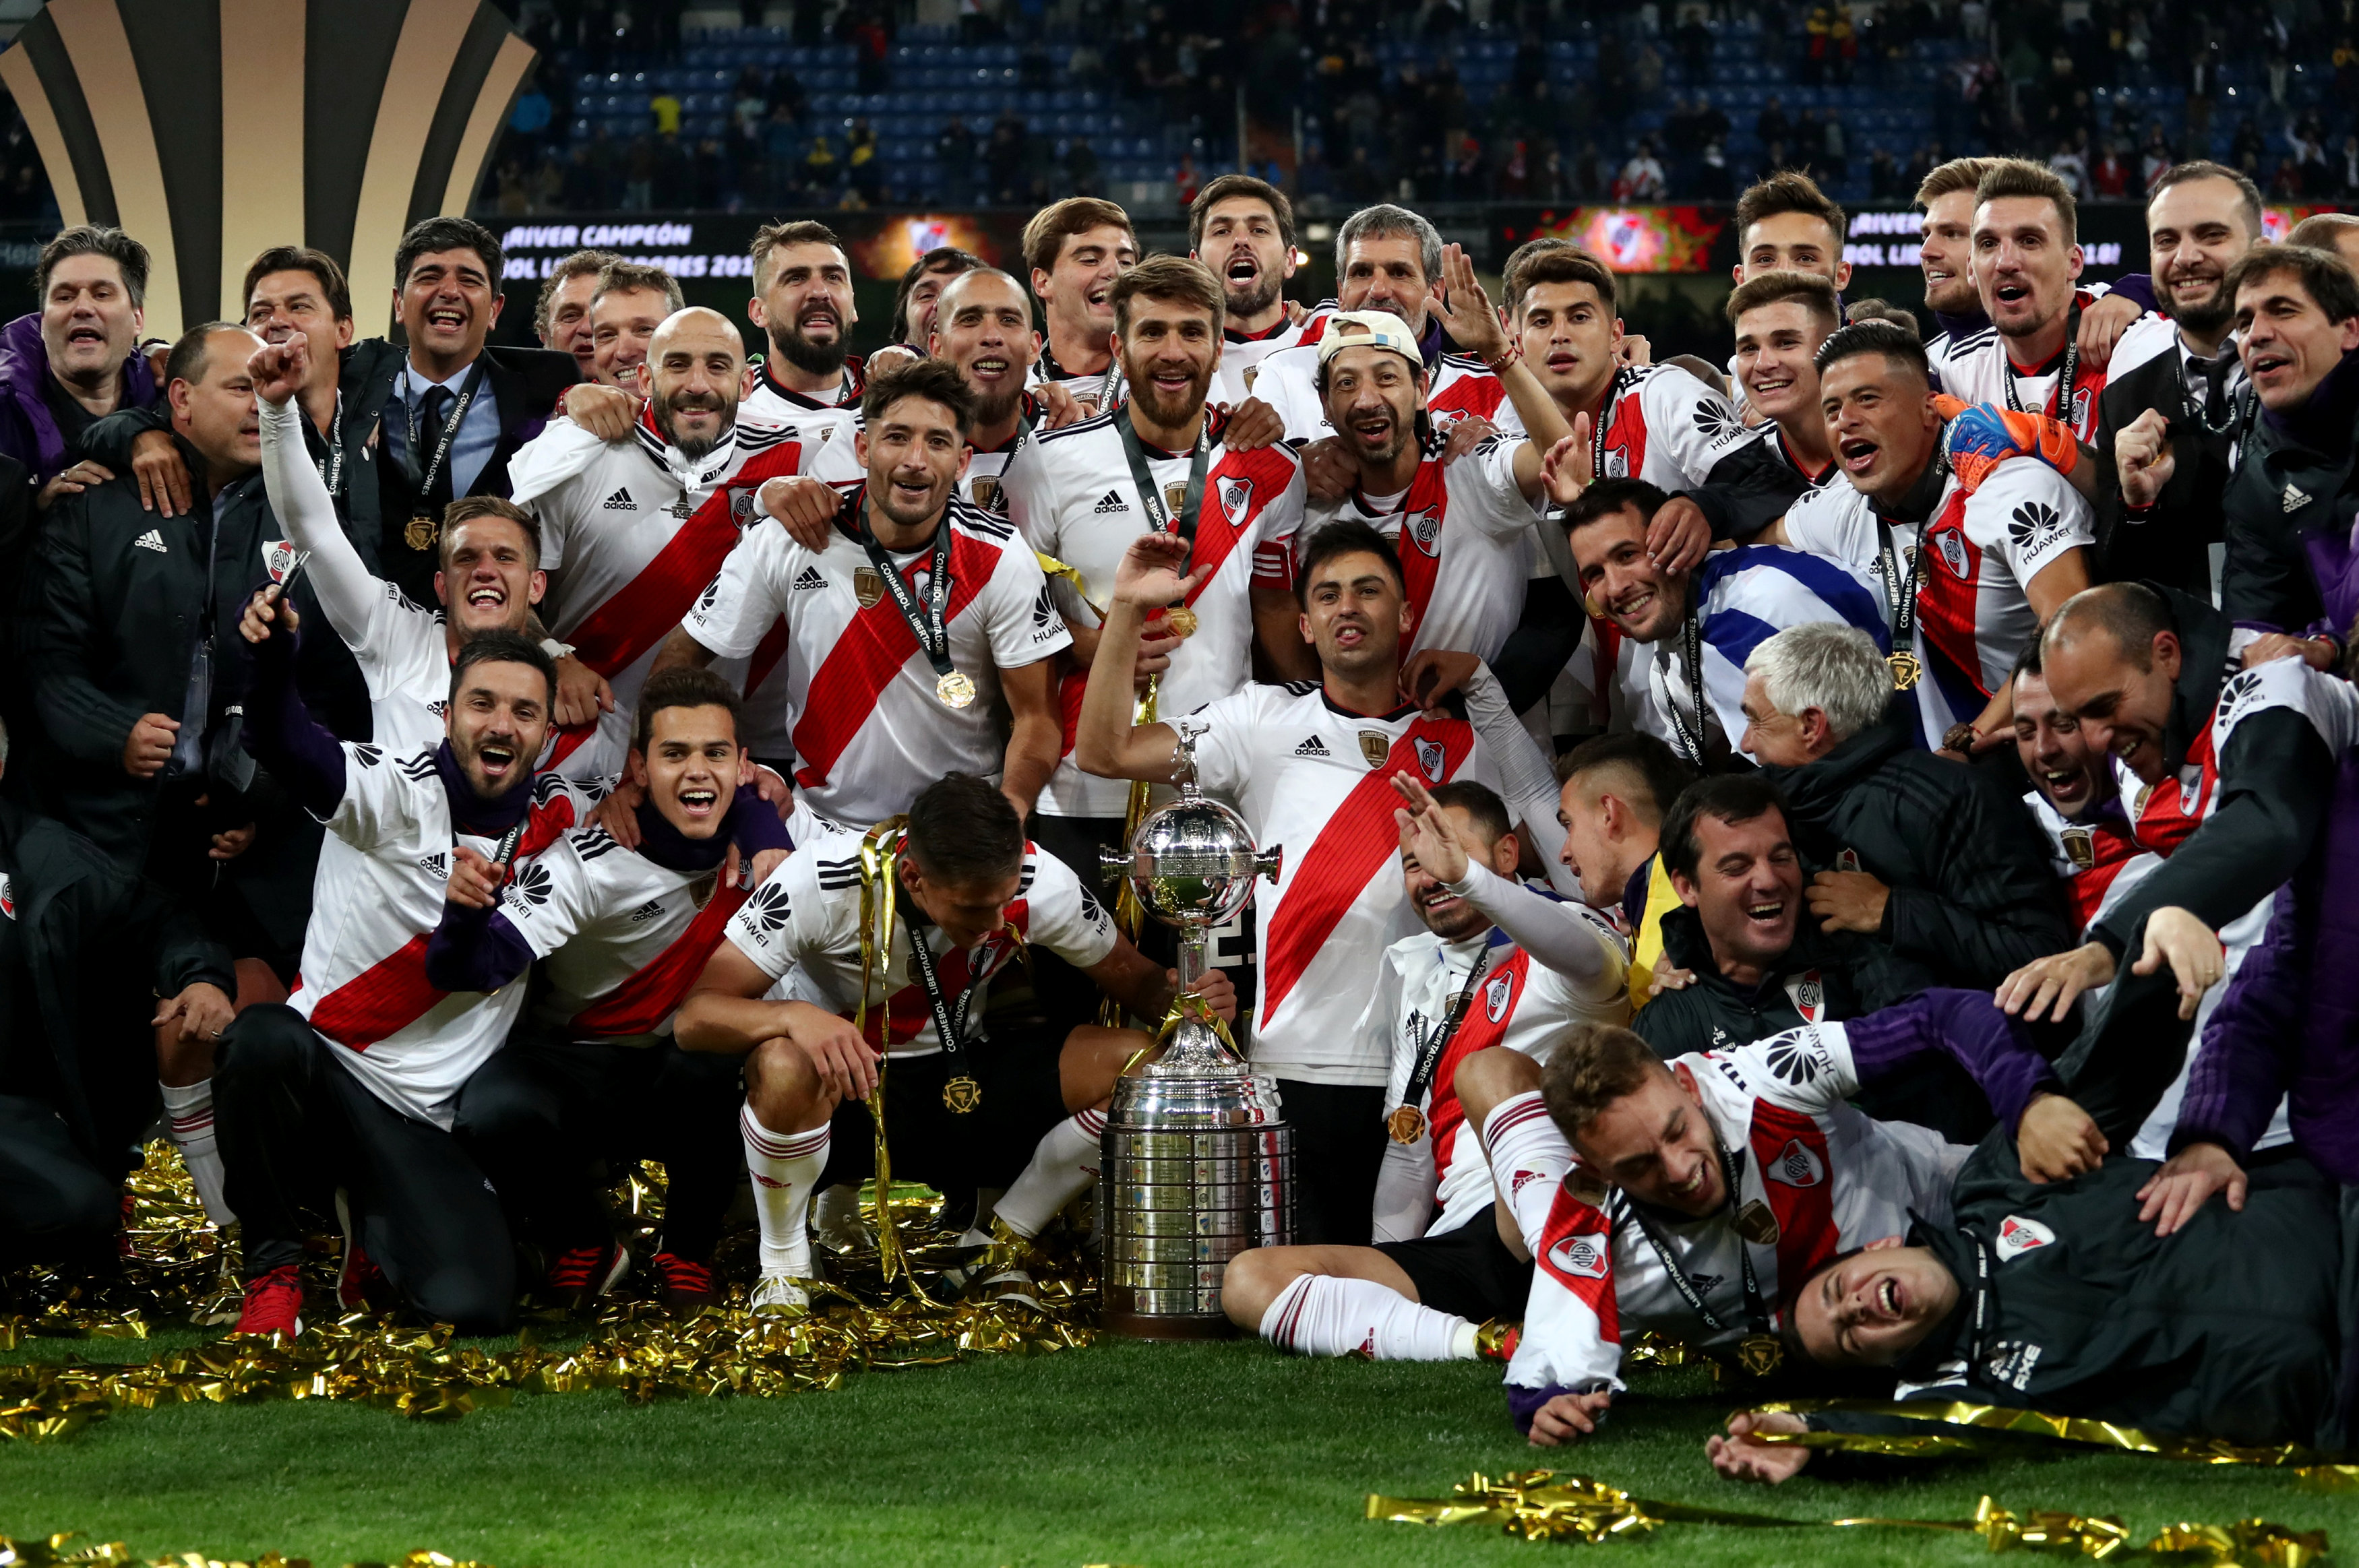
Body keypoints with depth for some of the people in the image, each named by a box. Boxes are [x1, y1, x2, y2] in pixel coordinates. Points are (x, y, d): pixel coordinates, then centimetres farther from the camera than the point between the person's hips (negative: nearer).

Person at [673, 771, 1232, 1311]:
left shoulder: (1039, 881, -15)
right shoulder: (822, 880, -25)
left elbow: (1132, 979, 0)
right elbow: (694, 1017, -26)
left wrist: (1178, 992, -25)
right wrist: (795, 1017, -47)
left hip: (961, 1086, 4)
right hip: (844, 1096, -4)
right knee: (786, 1067, -40)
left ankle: (999, 1243, 3)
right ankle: (782, 1269, -12)